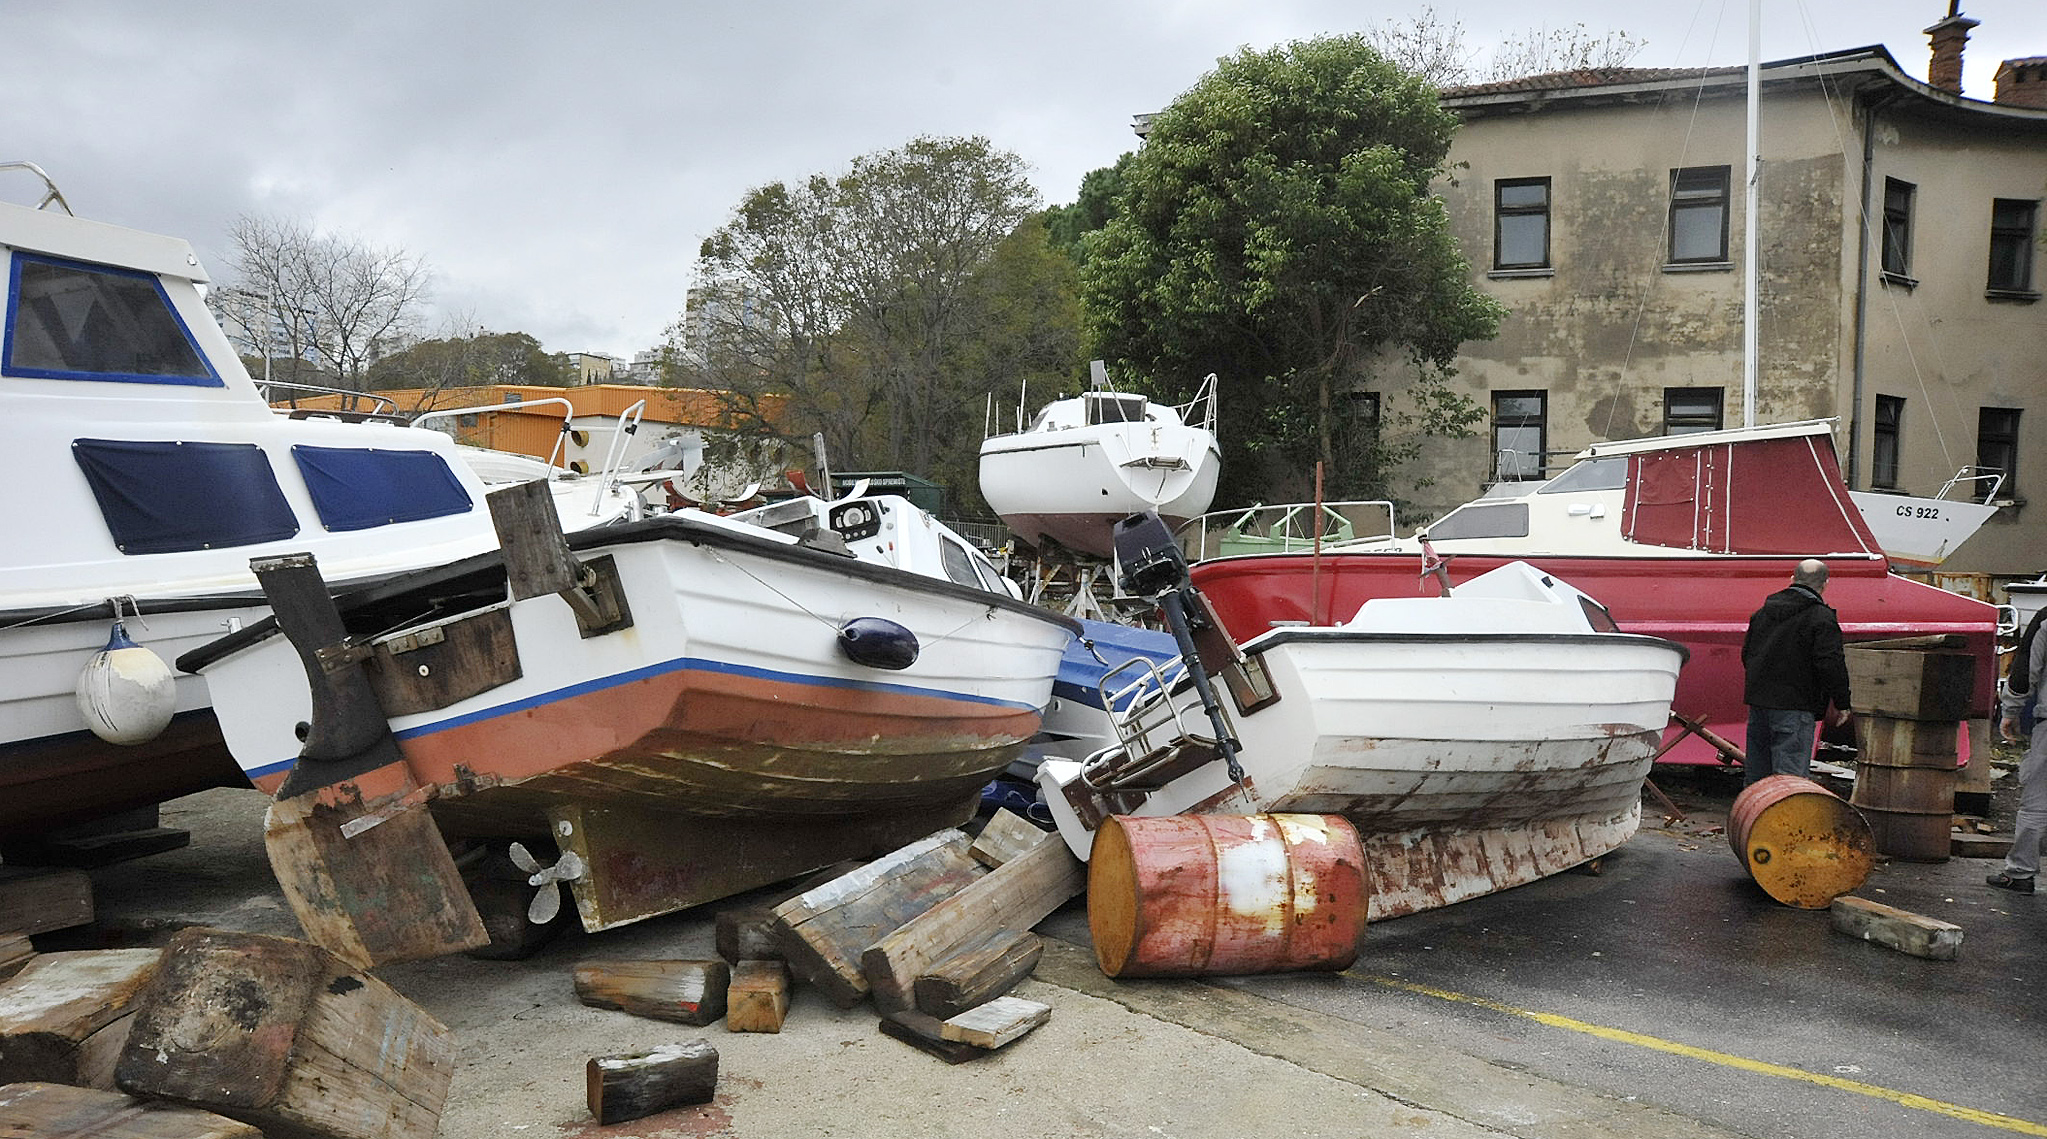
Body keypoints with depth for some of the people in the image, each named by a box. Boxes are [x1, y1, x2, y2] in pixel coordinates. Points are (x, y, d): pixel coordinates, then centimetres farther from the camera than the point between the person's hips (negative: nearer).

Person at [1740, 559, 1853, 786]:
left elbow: (1746, 653, 20)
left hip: (1757, 699, 7)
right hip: (1794, 706, -7)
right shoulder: (1821, 618, -10)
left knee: (1756, 770, 14)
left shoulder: (1763, 611, 13)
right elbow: (1831, 664, -15)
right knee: (1790, 771, -7)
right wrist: (1842, 703, -5)